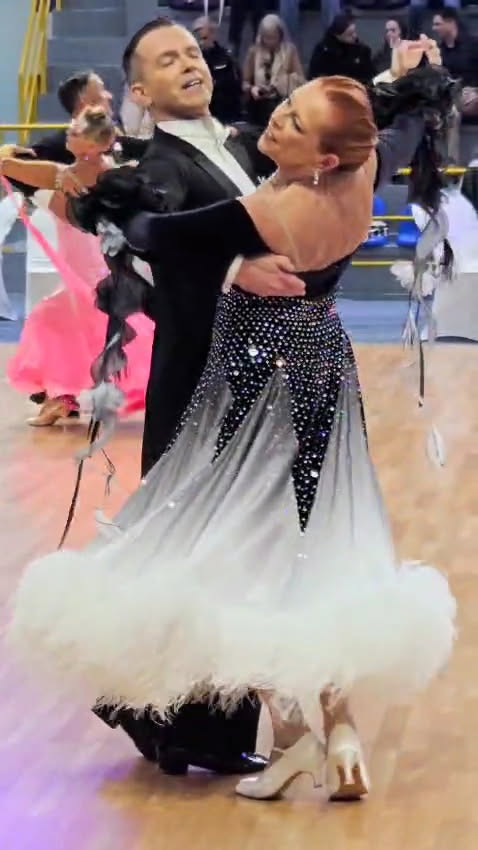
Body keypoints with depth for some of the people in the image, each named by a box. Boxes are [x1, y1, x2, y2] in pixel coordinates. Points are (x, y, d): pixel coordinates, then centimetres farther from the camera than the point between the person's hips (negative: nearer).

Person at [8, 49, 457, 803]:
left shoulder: (261, 214, -28)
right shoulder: (365, 173, -12)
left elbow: (153, 233, -16)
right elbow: (411, 131, 12)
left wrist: (106, 203, 4)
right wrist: (426, 90, 33)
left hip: (261, 380, -7)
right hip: (324, 373, 7)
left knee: (233, 548, 0)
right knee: (311, 547, 12)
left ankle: (297, 719, -5)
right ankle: (339, 726, 10)